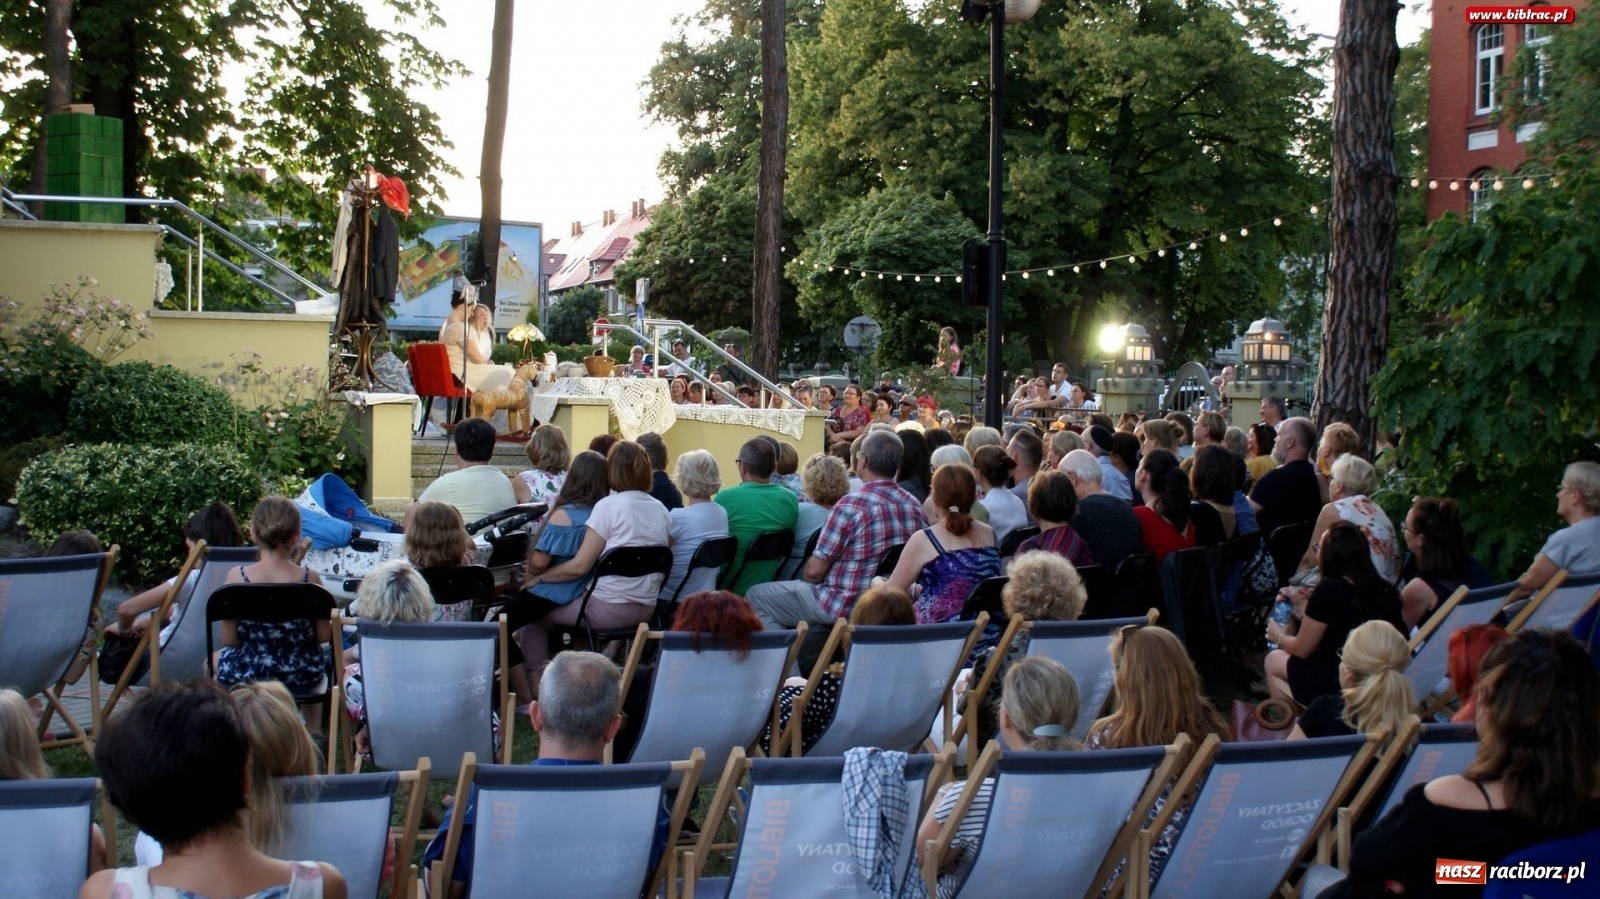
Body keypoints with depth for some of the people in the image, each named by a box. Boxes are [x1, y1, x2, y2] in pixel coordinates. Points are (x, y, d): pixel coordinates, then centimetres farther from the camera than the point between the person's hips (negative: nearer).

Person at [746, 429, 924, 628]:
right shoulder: (914, 506, -3)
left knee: (756, 596, 10)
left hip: (846, 605, -7)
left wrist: (805, 578, 5)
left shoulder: (851, 506, -22)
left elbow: (814, 570, -17)